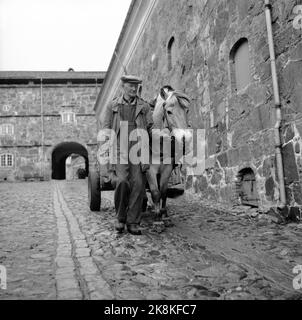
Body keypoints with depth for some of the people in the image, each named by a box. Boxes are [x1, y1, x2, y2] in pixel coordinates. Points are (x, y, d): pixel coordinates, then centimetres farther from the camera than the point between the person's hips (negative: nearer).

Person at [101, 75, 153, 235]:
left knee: (138, 184, -6)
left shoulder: (144, 106, 11)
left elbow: (151, 128, 10)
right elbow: (106, 130, 11)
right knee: (122, 182, -19)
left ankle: (133, 223, 5)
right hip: (119, 150, -1)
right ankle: (120, 217, 3)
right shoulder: (112, 106, 11)